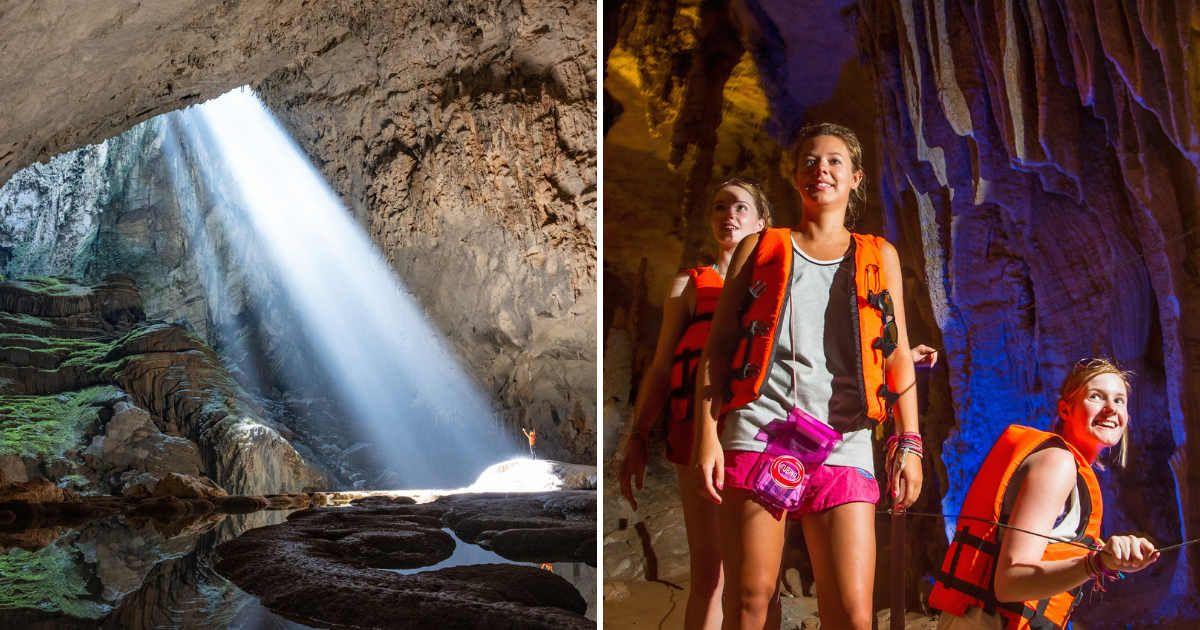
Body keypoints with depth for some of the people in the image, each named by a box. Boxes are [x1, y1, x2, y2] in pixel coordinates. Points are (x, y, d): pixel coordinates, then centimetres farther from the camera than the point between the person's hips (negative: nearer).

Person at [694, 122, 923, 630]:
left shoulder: (879, 257, 21)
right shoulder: (759, 249, 16)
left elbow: (898, 357, 18)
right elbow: (717, 347, 10)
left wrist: (909, 443, 7)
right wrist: (707, 433, -2)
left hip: (843, 444, 1)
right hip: (758, 432, -1)